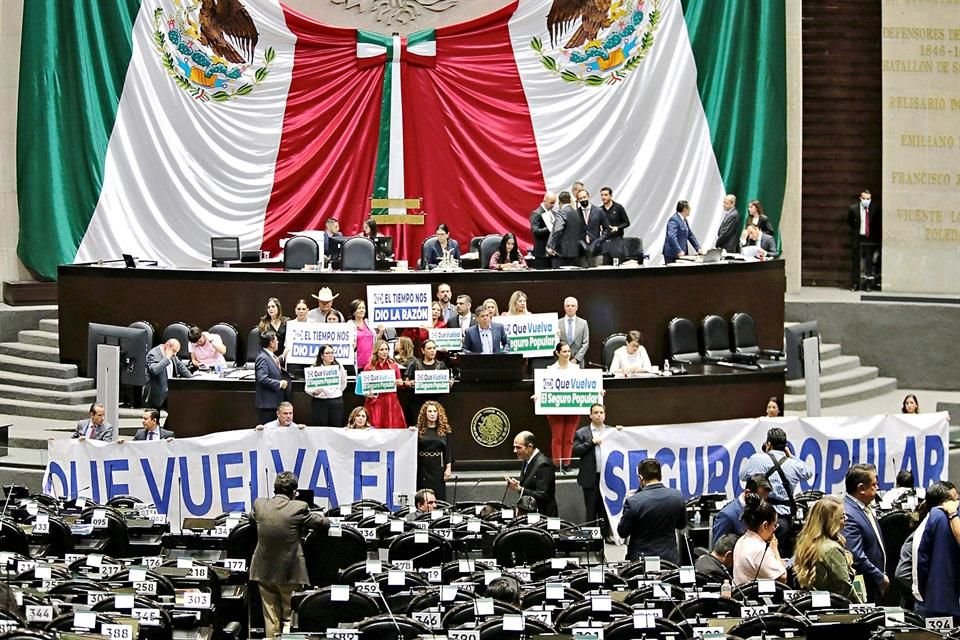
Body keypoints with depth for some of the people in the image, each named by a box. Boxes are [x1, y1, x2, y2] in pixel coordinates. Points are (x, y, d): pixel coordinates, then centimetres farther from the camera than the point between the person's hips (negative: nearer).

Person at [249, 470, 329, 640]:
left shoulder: (259, 504, -4)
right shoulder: (299, 508, -15)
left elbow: (250, 517, 20)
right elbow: (324, 524, -2)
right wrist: (311, 514, 18)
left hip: (264, 571, 3)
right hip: (290, 572, -3)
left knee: (271, 618, 10)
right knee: (290, 617, 9)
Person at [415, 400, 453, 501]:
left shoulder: (444, 430, 4)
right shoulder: (419, 430, 2)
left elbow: (448, 450, 4)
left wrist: (448, 468, -3)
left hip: (438, 468, 0)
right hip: (423, 467, 0)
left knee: (439, 496, 1)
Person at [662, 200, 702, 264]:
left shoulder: (684, 220, 16)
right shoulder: (674, 220, -15)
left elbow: (690, 235, 22)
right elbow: (672, 236, -26)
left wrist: (698, 248, 13)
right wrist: (679, 251, -31)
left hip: (681, 254, 9)